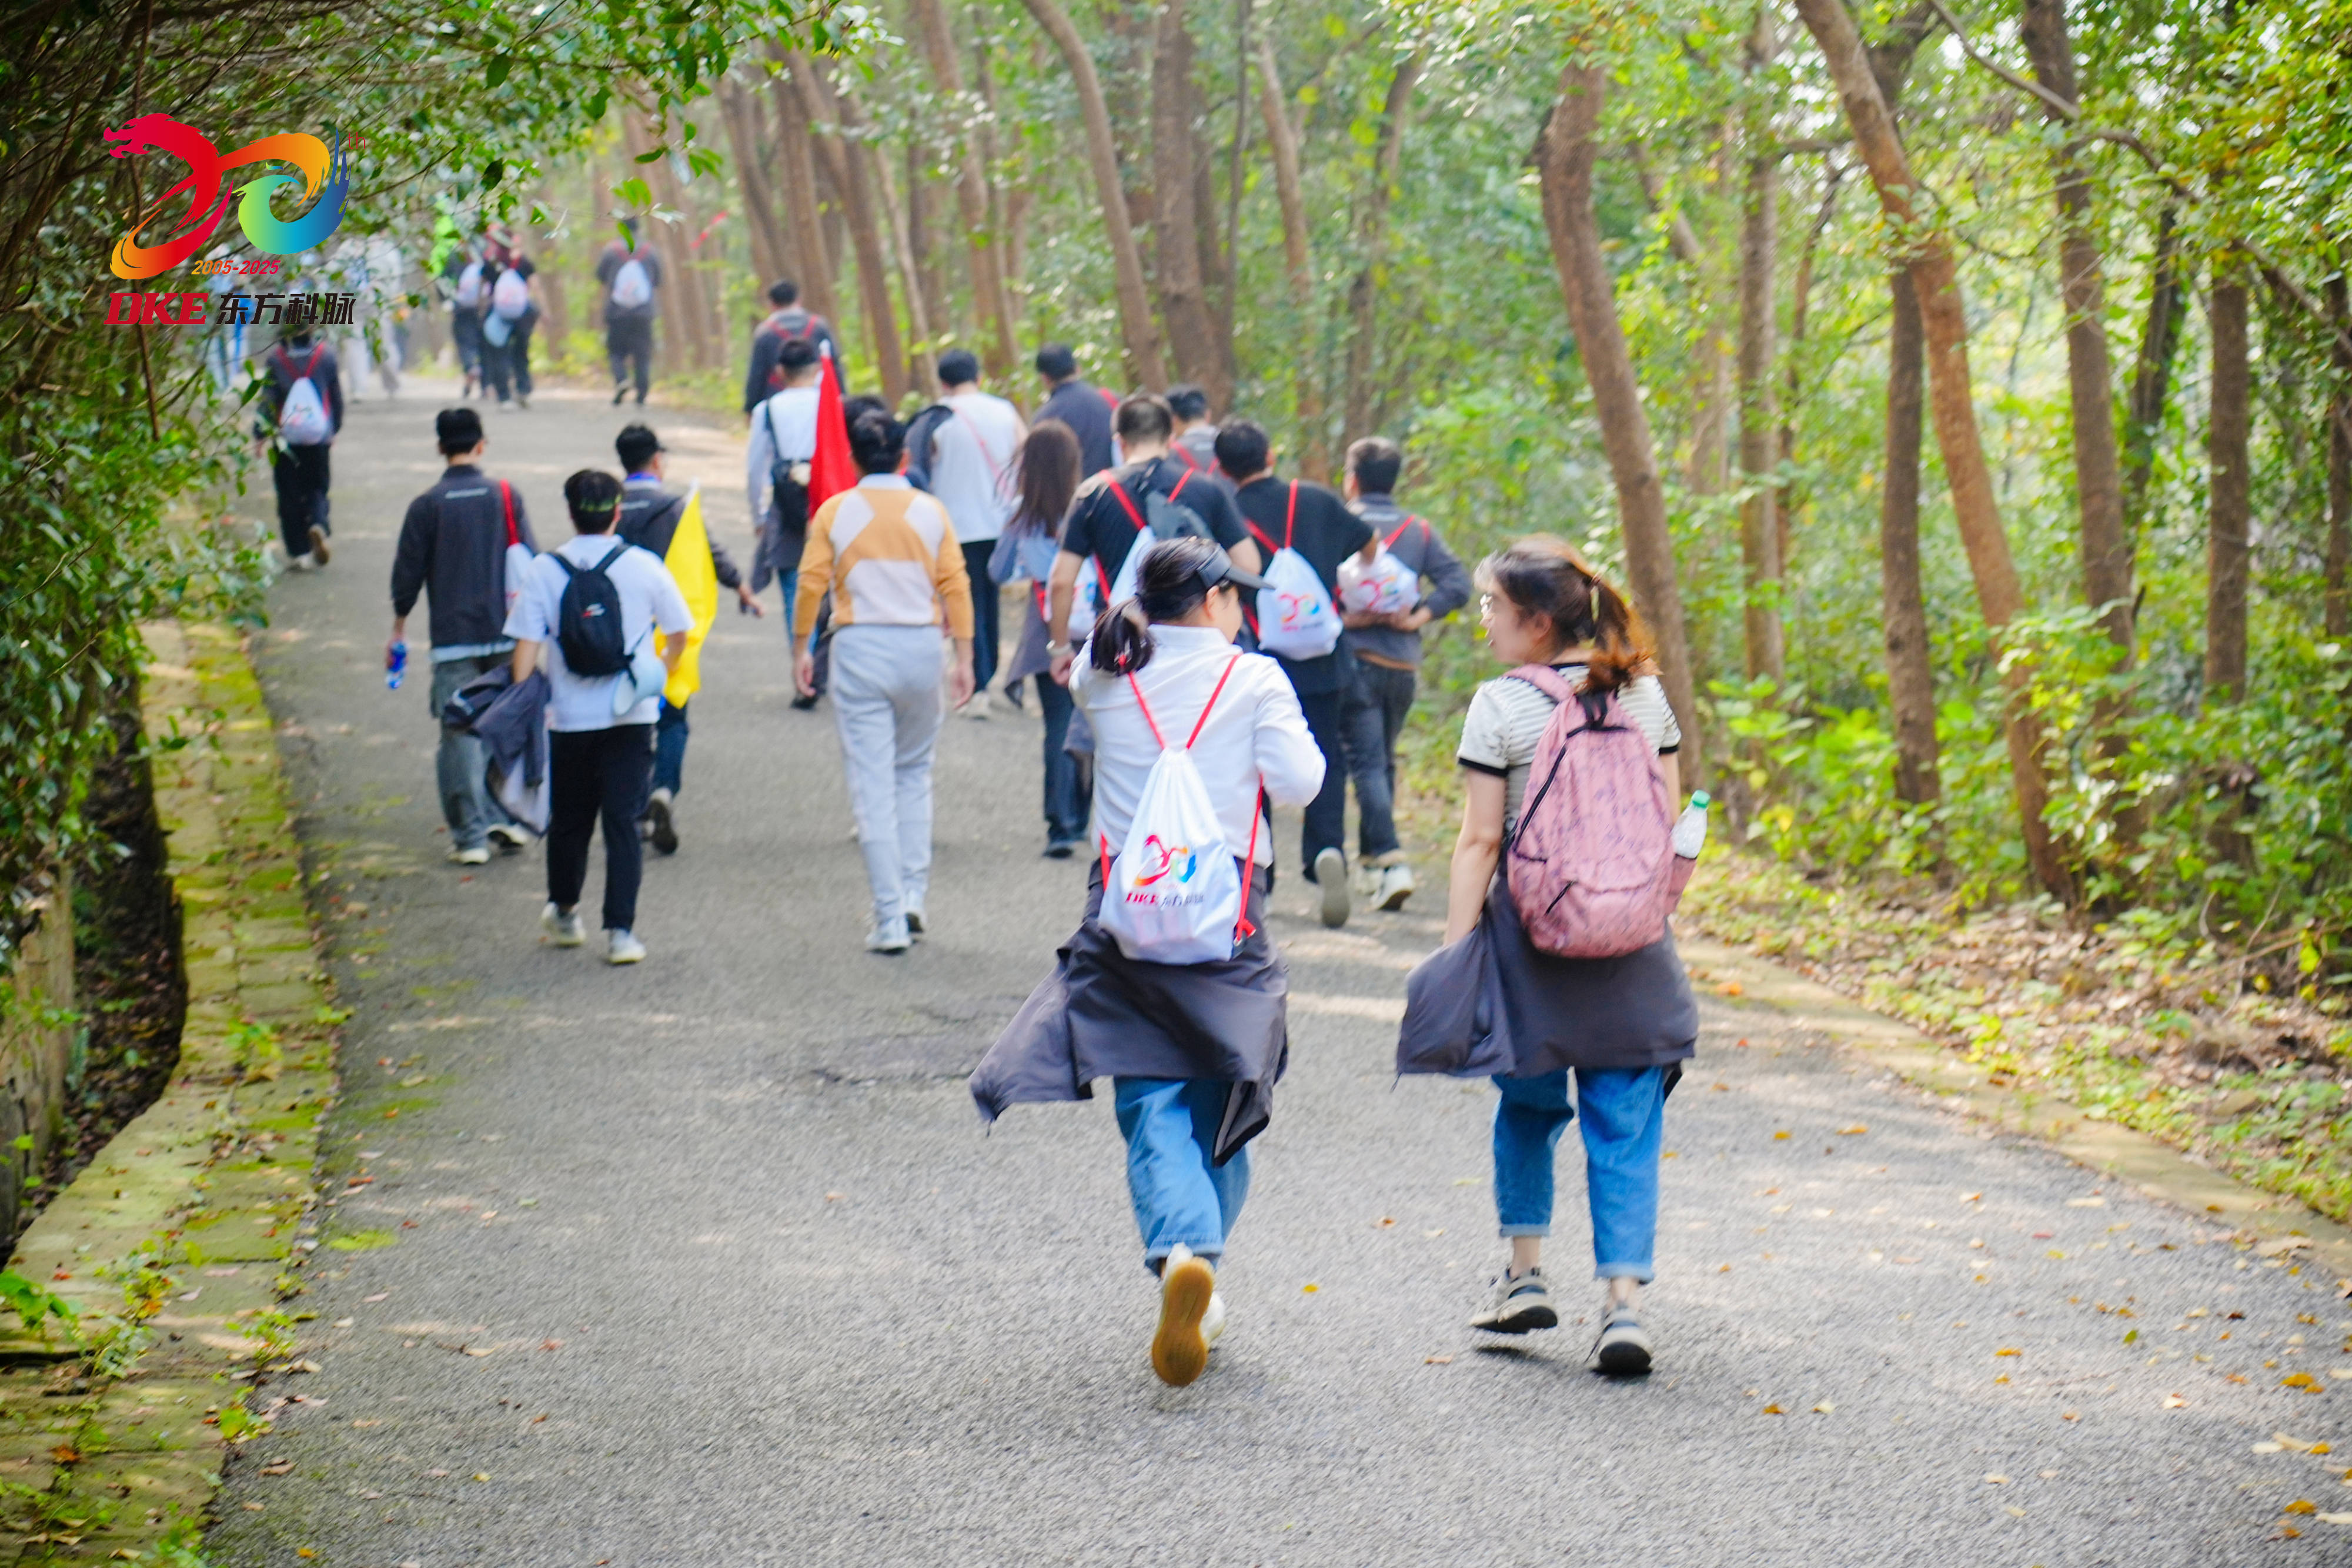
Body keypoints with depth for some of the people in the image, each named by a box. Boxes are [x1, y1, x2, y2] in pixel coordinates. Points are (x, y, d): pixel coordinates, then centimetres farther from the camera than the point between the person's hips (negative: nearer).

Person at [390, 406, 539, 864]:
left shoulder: (427, 506, -3)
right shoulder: (506, 496, 1)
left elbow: (407, 572, 2)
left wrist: (399, 628, 15)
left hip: (453, 637, -2)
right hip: (506, 633, 2)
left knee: (460, 734, 1)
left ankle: (471, 835, 1)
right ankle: (509, 816, 11)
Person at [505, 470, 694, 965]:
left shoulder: (545, 571, -4)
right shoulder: (644, 567, -3)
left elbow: (527, 647, -7)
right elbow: (678, 634, 8)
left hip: (568, 718, 1)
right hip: (630, 717, -1)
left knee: (568, 819, 17)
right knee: (623, 822, 0)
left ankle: (563, 911, 36)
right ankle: (620, 931, -8)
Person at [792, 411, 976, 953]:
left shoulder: (835, 512, -1)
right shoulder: (930, 512, 3)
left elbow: (811, 584, -4)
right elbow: (956, 586, 0)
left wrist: (801, 651, 6)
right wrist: (964, 658, 6)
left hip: (860, 647, -2)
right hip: (920, 645, 2)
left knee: (872, 785, 0)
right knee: (915, 771, 20)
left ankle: (890, 920, -3)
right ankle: (914, 893, 10)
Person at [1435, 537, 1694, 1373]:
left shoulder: (1500, 707, -9)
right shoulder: (1644, 694, 4)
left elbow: (1481, 841, -10)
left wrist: (1455, 949, -7)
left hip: (1531, 934, -2)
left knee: (1528, 1104, 19)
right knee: (1624, 1123, 3)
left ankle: (1526, 1273, 24)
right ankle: (1624, 1298, -4)